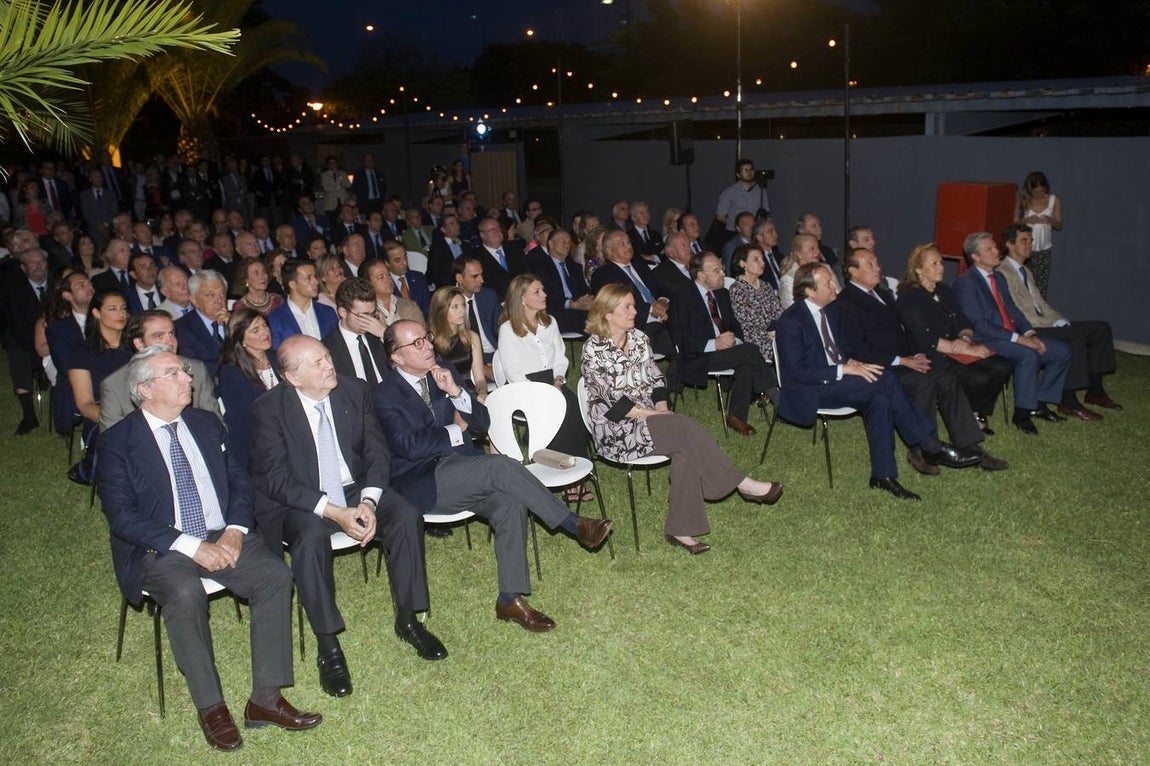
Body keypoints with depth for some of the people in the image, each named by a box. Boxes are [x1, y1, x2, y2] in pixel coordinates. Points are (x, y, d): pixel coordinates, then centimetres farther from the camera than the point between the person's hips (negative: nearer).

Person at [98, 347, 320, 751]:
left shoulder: (207, 424, 11)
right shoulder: (118, 441, -5)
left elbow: (239, 482, 11)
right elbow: (122, 516, -12)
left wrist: (234, 530, -9)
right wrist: (191, 545, -21)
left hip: (223, 537, 4)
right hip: (161, 550, -4)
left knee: (276, 575, -21)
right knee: (185, 594, -35)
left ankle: (266, 698, -15)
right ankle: (210, 707, -17)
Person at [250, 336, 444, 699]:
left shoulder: (354, 390, -4)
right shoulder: (268, 409, -14)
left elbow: (377, 452, -1)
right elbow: (274, 479, -18)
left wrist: (368, 501, -20)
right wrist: (333, 512, -28)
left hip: (355, 490, 4)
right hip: (298, 503, -4)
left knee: (407, 516, -21)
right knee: (311, 536, -35)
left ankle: (407, 618, -4)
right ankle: (327, 644, -21)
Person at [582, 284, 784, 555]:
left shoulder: (639, 338, 11)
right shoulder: (593, 350, -10)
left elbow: (656, 380, 13)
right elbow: (611, 402, -14)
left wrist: (662, 410, -6)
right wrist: (652, 415, -17)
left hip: (649, 419, 6)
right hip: (615, 429, -6)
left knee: (684, 448, -26)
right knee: (684, 427, -27)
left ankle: (681, 529, -22)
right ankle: (742, 484, -18)